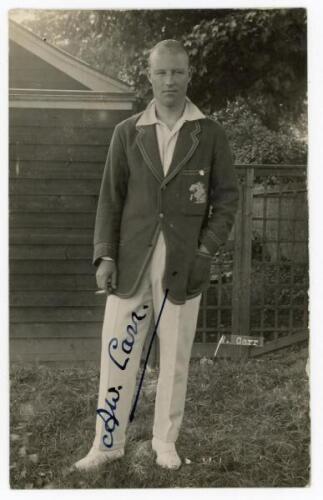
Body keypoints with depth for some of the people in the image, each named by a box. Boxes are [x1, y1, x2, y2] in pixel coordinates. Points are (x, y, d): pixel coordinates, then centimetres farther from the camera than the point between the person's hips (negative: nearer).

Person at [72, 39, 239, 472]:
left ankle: (165, 440, 24)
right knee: (117, 352, 3)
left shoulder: (210, 133, 5)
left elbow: (227, 195, 5)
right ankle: (108, 442, 18)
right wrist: (105, 254, -2)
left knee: (175, 356, 7)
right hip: (132, 259, 1)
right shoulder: (127, 132, 7)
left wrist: (207, 248, -6)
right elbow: (110, 197, 6)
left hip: (184, 262, -1)